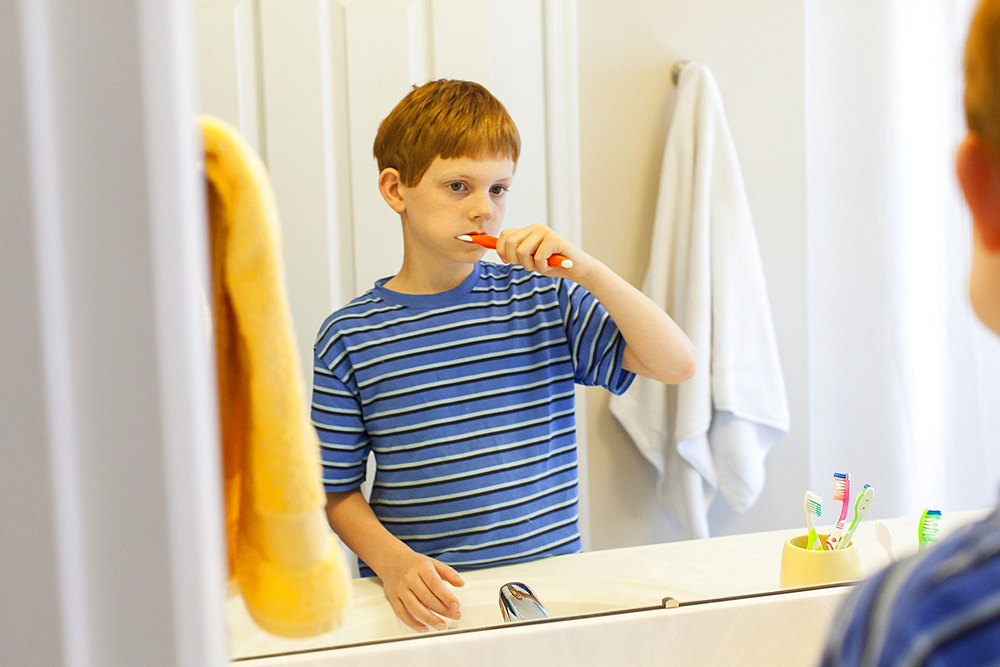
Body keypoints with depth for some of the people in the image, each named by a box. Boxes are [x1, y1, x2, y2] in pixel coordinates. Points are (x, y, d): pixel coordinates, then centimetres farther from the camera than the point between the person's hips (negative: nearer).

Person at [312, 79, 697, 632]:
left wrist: (585, 269, -11)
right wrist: (392, 561, -14)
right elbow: (338, 493, 4)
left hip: (547, 582, 1)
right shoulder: (347, 337, 1)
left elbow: (678, 364, -2)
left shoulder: (546, 302, 5)